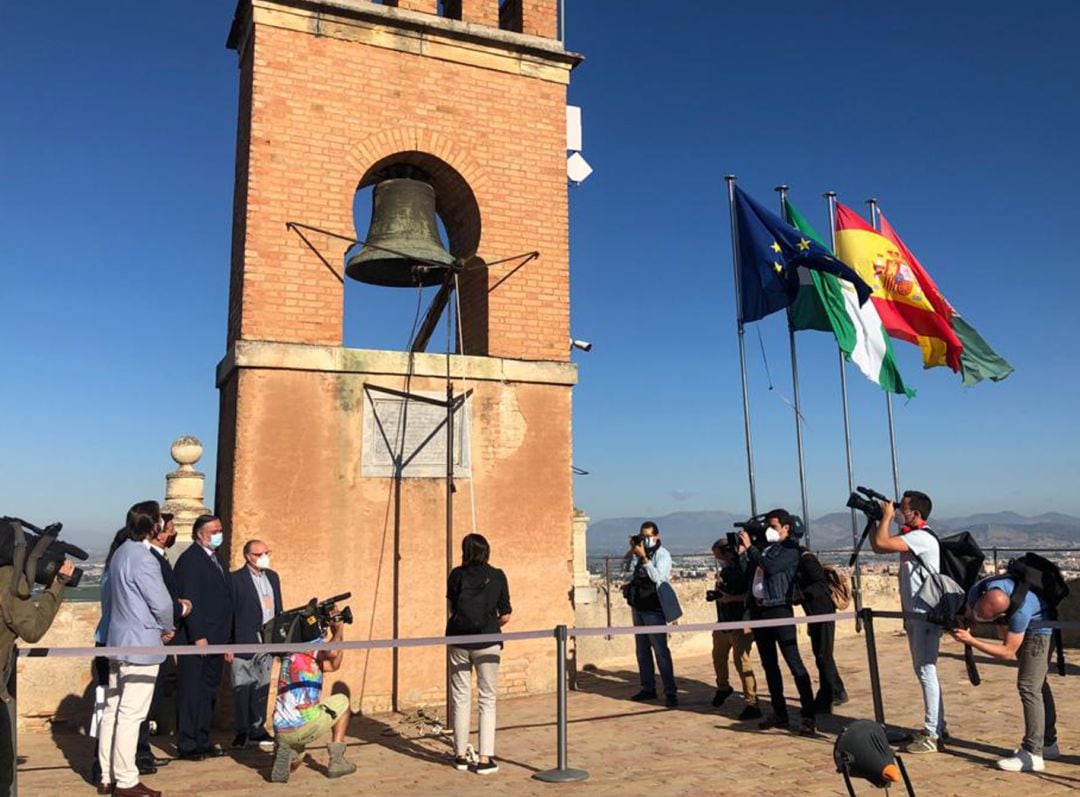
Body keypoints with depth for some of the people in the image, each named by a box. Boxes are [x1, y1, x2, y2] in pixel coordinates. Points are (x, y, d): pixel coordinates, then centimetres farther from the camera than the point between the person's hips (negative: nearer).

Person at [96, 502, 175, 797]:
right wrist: (166, 629, 2)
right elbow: (162, 603, -19)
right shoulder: (142, 557, -19)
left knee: (112, 711, 13)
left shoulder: (121, 553, 11)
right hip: (141, 646, -9)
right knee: (131, 715, -3)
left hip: (119, 643, 10)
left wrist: (160, 626, 13)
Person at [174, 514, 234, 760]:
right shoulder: (190, 560, -11)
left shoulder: (216, 559, 17)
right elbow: (189, 600, -17)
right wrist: (198, 636, -21)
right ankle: (187, 745, 7)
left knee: (209, 694, 13)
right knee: (192, 693, -1)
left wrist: (227, 640, 18)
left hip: (216, 641, 9)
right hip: (198, 640, -9)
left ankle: (203, 742, 22)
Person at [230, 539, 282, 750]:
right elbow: (229, 613, -9)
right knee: (242, 688, 1)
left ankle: (257, 730, 21)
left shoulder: (272, 577, 13)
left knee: (262, 687, 11)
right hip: (244, 643, -6)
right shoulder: (235, 579, -7)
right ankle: (242, 732, 13)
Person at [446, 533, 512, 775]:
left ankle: (461, 755, 19)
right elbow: (505, 616, 0)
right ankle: (485, 759, 2)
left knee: (460, 698, 12)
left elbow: (452, 602, 11)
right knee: (487, 700, 5)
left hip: (459, 641, 1)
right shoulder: (497, 576, -2)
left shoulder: (457, 575, -1)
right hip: (487, 642, -1)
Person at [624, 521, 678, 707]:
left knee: (660, 650, -9)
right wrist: (632, 550, -6)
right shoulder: (639, 553, 11)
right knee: (642, 650, 11)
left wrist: (643, 557, -23)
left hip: (653, 609, -7)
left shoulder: (662, 554, -7)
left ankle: (670, 692, -6)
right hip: (638, 607, 7)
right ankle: (648, 688, 20)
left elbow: (657, 577, -21)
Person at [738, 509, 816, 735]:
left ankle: (808, 716, -8)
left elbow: (771, 567, -19)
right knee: (769, 665, 12)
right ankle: (779, 713, 21)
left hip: (779, 609, -8)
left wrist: (749, 547, -12)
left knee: (794, 662, -9)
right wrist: (741, 553, 6)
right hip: (759, 609, 8)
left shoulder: (790, 549, -4)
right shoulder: (765, 548, 16)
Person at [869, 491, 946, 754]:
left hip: (926, 616, -10)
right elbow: (877, 545, 15)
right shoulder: (909, 537, 13)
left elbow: (880, 543, -28)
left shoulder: (922, 537, -18)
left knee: (926, 672, -7)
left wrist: (887, 515, -14)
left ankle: (932, 735, -2)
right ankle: (936, 725, 28)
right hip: (914, 614, 10)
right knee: (923, 671, 17)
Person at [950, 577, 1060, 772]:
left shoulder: (1021, 611, -44)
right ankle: (1048, 743, 32)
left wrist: (970, 640, -39)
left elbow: (1008, 652, -34)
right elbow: (970, 615, -5)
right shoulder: (977, 591, -27)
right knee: (1037, 684, 18)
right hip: (1018, 624, 8)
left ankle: (1032, 755, -15)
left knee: (1028, 687, -17)